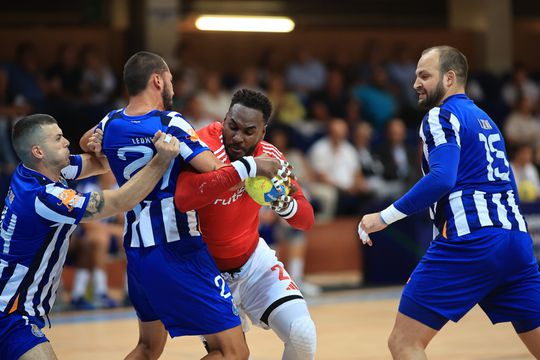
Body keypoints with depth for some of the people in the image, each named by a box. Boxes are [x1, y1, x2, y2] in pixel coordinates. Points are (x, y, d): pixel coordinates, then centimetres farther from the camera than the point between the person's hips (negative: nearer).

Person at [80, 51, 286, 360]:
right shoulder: (170, 123, -13)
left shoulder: (110, 124, 6)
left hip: (137, 251, 8)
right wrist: (255, 165, -10)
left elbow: (85, 143, 30)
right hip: (178, 252, -8)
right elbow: (217, 173, -21)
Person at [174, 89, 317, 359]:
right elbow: (183, 199, -49)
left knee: (303, 336, -13)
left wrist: (283, 204, -32)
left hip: (254, 261, 4)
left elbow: (306, 220, -8)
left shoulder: (269, 156, -10)